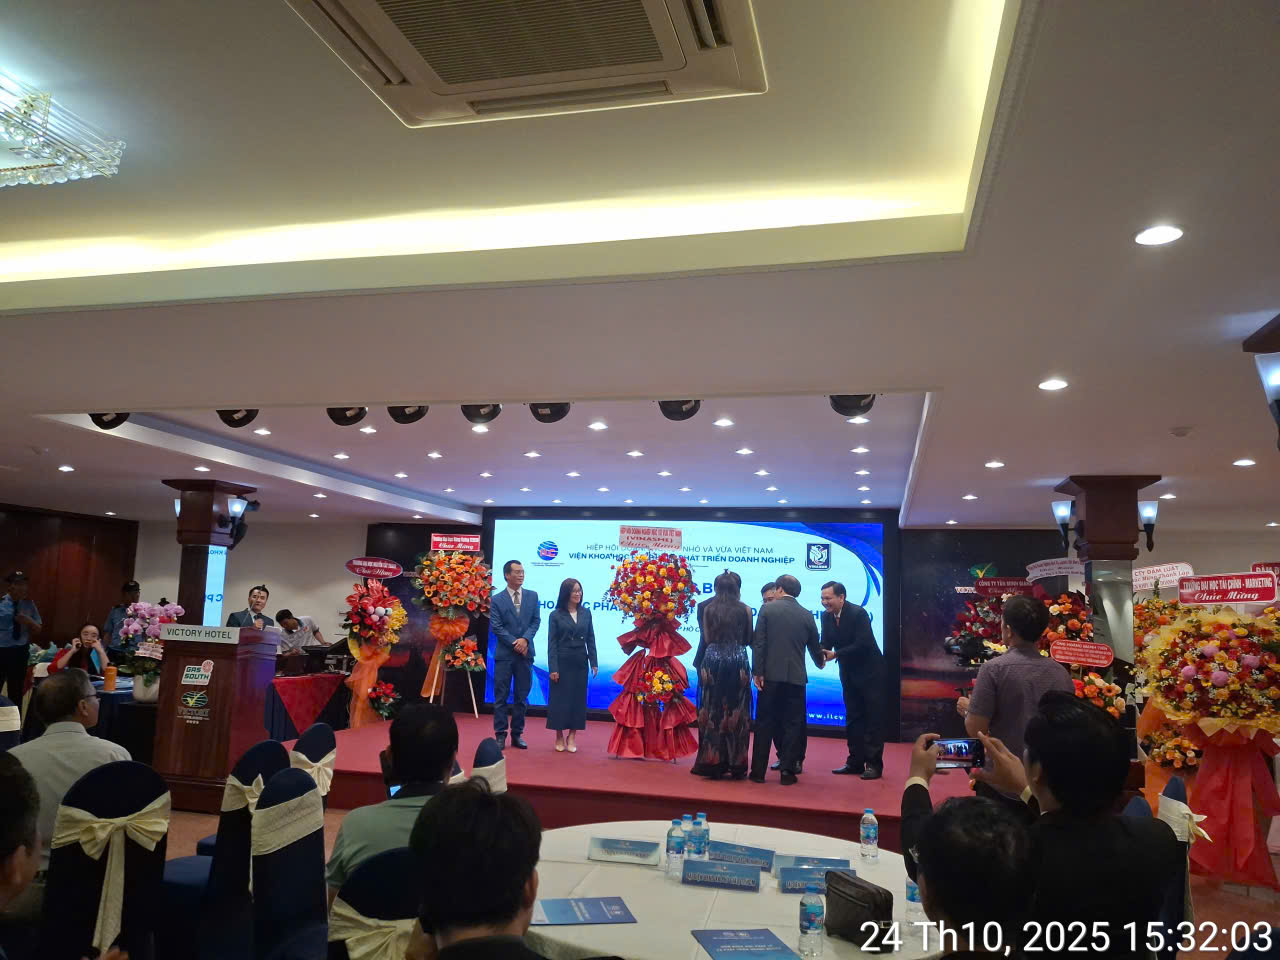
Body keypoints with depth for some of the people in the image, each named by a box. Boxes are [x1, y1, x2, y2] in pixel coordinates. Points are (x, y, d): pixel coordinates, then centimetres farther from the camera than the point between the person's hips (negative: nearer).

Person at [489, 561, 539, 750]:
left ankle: (517, 734, 15)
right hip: (504, 653, -2)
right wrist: (515, 643, -13)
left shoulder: (532, 596, 8)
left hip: (525, 652, 3)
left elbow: (536, 621, 4)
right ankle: (500, 734, 9)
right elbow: (496, 627, -5)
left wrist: (525, 639, -12)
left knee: (522, 696, 7)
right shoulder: (496, 599, 0)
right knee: (501, 696, 2)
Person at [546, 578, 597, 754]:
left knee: (578, 698, 5)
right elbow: (552, 643, -6)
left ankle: (571, 737, 15)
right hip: (562, 662, -3)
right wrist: (552, 667, -12)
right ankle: (559, 737, 14)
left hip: (580, 663, 3)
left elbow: (590, 639, 7)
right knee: (560, 698, 2)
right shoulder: (556, 615, -3)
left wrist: (594, 662, 1)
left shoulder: (586, 613, 5)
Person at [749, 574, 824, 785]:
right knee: (792, 724, 8)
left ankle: (758, 770, 9)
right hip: (796, 677, 1)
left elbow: (758, 643, -8)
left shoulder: (767, 609, -2)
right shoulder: (806, 615, 5)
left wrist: (757, 672, -5)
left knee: (764, 723, 6)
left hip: (771, 675, -1)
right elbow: (814, 646, 15)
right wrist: (821, 662, 36)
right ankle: (787, 771, 8)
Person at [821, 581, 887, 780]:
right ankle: (855, 762, 20)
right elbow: (826, 643, -2)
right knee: (852, 718, 12)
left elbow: (862, 645, -27)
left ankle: (874, 764, 4)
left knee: (873, 719, -2)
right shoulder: (826, 616, -3)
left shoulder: (858, 613, -22)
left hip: (870, 671, -7)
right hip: (849, 672, 7)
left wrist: (835, 654, -29)